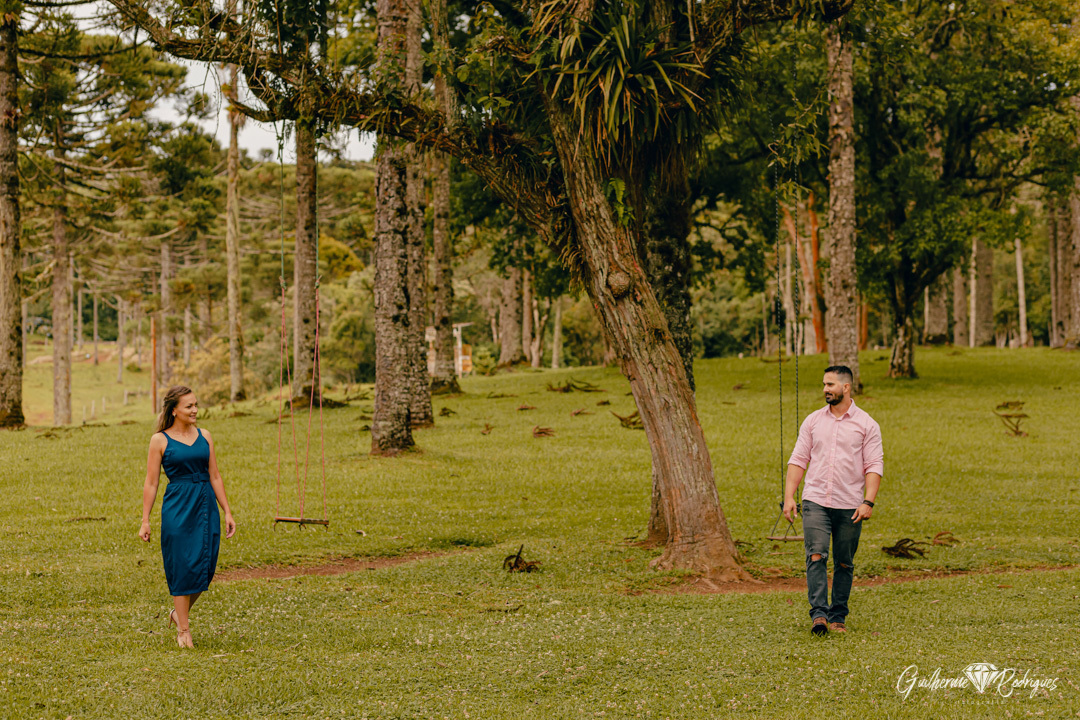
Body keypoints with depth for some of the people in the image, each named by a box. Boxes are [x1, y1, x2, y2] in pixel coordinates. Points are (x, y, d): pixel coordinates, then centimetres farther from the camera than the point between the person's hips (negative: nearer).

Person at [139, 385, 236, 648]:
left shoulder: (204, 436, 9)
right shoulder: (160, 440, -2)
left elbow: (215, 476, 12)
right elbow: (151, 483, 0)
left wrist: (227, 512, 9)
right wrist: (145, 520, -4)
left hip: (206, 507, 4)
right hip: (177, 508, -4)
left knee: (204, 567, 4)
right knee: (182, 568, -1)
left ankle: (179, 612, 29)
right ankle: (183, 629, 10)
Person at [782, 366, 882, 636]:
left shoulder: (866, 424, 2)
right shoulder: (813, 421, 9)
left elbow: (874, 466, -2)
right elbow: (798, 460, 9)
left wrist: (868, 502, -14)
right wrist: (789, 496, -1)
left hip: (849, 506, -1)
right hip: (815, 502, 1)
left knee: (844, 564, 6)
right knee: (816, 556, -14)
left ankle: (838, 617, 16)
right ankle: (819, 614, -19)